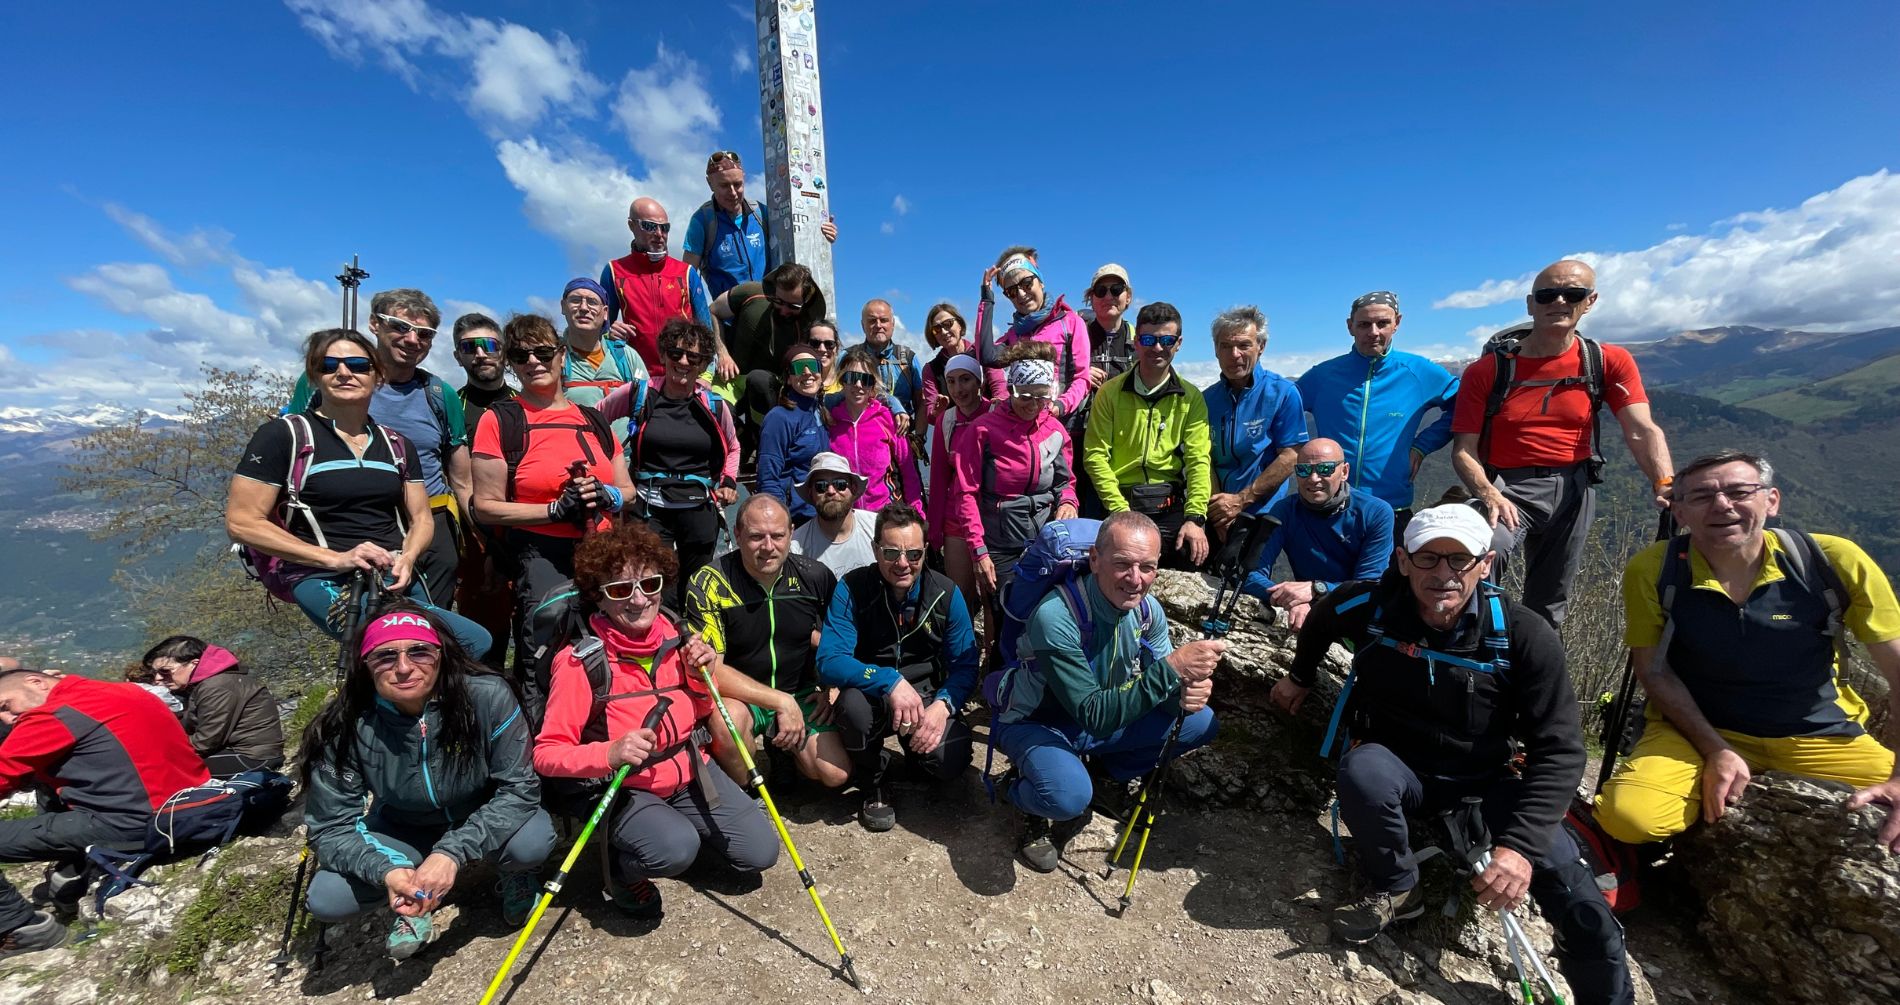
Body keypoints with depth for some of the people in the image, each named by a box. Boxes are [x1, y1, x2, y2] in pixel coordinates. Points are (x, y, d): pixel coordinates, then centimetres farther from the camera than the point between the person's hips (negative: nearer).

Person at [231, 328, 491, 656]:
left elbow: (421, 518, 18)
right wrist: (336, 558, -14)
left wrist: (406, 560, -5)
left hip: (399, 577, 6)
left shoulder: (397, 444, 17)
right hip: (327, 581, -5)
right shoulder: (284, 435, 3)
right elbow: (241, 523, -2)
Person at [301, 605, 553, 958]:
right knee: (325, 899, -21)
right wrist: (388, 872, -33)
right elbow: (331, 828, -15)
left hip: (485, 821, -2)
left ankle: (517, 875, 6)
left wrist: (453, 852, -36)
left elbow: (520, 788, -25)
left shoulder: (488, 697, -30)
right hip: (403, 833, 2)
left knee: (532, 840, -31)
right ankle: (415, 901, 10)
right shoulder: (344, 728, -23)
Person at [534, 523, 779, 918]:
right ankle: (620, 863, 2)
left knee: (761, 852, 1)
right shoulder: (580, 662, -20)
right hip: (622, 790, -5)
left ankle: (685, 823, 25)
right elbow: (546, 754, -17)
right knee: (676, 849, -32)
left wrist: (700, 677, -15)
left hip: (690, 772, 5)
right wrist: (610, 753, -34)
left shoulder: (675, 638, -5)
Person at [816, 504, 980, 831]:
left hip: (928, 696, 1)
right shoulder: (852, 588, -15)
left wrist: (943, 705, -28)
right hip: (872, 694, -1)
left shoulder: (946, 593, -9)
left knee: (951, 761, -25)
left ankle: (913, 748, 15)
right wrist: (891, 681, -37)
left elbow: (965, 665, -7)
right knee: (853, 703, -35)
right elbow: (829, 662, -24)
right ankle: (874, 783, -2)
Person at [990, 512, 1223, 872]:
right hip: (1035, 724, -6)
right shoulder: (1055, 617, -34)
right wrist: (1172, 668, -44)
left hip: (1105, 719, 6)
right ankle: (1021, 786, 1)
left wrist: (1187, 693, -29)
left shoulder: (1148, 610, -11)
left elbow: (1159, 692, -4)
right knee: (1068, 796, -36)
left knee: (1199, 722, -5)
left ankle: (1106, 770, 14)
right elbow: (1094, 716, -34)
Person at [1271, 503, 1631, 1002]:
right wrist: (1300, 676, 20)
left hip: (1488, 781, 0)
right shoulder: (1367, 607, -17)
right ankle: (1395, 888, -6)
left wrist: (1520, 844, -29)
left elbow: (1560, 749, -17)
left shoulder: (1524, 635, -19)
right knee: (1362, 770, -34)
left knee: (1572, 886, -22)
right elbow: (1321, 618, 9)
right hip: (1397, 768, 0)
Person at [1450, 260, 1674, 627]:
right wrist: (1488, 493, -26)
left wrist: (1666, 484, -23)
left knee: (1548, 606, 13)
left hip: (1573, 488, 3)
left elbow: (1642, 432, -5)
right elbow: (1464, 451, -9)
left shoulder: (1610, 362, 3)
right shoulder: (1487, 370, -5)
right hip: (1507, 487, -3)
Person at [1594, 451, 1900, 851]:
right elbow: (1654, 672, -8)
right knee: (1627, 814, -26)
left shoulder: (1834, 561, -11)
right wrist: (1716, 751, -16)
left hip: (1820, 738, 2)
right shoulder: (1652, 571, -16)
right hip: (1699, 729, -2)